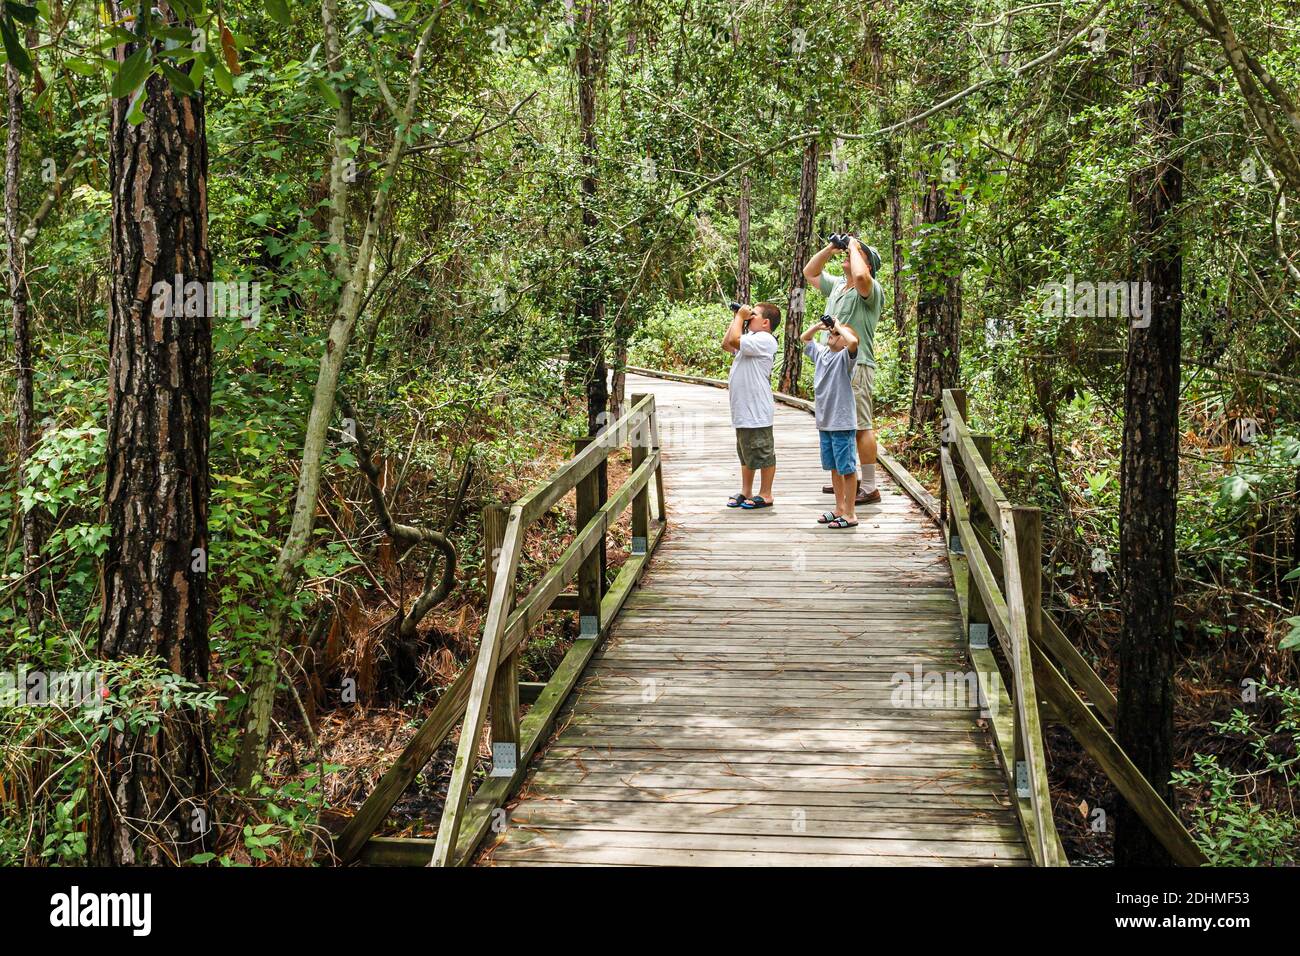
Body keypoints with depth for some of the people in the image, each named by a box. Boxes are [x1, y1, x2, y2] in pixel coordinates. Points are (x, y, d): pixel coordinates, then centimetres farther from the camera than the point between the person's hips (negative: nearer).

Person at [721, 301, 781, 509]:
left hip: (757, 412, -10)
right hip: (744, 410, 10)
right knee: (745, 453, 18)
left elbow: (734, 340, -27)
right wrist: (736, 318, 14)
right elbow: (726, 344, 22)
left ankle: (765, 495, 9)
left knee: (763, 453, 1)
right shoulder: (751, 338, 15)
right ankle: (746, 493, 28)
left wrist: (740, 316, -13)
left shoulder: (764, 340, -16)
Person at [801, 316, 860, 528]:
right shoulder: (820, 353, 10)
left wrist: (839, 326, -16)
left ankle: (850, 514, 5)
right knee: (833, 468, 17)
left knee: (847, 469, -1)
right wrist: (818, 325, 8)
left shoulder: (845, 356, -11)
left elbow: (853, 341, -33)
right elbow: (804, 338, 26)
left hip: (843, 424, -8)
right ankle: (839, 509, 28)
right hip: (824, 423, 8)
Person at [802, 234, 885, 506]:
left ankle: (869, 488, -7)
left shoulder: (871, 290, -8)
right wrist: (831, 248, 15)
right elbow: (809, 272, 29)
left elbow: (860, 276, -31)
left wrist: (854, 246, -13)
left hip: (856, 367, -9)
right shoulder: (836, 286, 18)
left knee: (862, 427, -9)